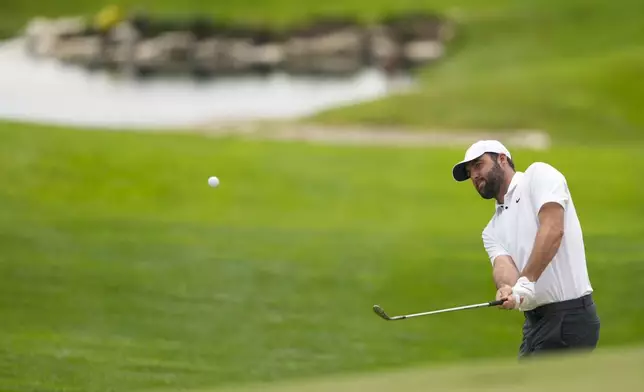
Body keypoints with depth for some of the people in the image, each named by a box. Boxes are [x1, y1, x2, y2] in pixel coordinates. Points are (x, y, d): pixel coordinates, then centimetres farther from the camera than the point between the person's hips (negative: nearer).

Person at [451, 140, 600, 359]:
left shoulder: (538, 175, -1)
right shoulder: (492, 230, 20)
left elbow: (553, 229, -17)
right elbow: (502, 264, -1)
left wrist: (525, 282, -26)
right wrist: (508, 289, -26)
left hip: (568, 315, -9)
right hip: (536, 319, 9)